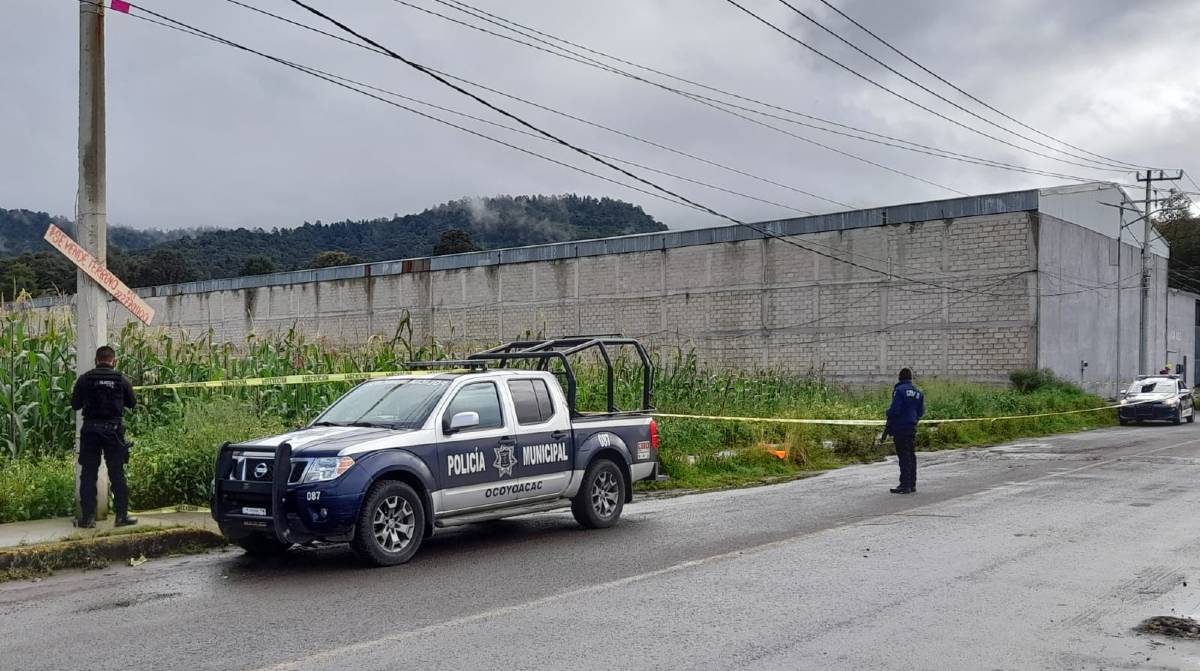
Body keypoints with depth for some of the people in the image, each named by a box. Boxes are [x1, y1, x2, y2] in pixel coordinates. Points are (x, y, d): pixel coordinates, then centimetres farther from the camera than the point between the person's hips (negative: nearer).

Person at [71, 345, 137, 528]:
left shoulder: (84, 379, -3)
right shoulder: (121, 379, -2)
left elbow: (75, 404, 5)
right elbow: (132, 403, 9)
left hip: (90, 430, 0)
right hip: (114, 430, 0)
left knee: (88, 474, 7)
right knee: (117, 474, 5)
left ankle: (87, 517, 8)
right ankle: (122, 515, 6)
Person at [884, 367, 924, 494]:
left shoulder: (899, 390, -11)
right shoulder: (918, 392, 12)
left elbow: (894, 409, -17)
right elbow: (921, 412, 12)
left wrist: (888, 427, -6)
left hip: (900, 427, -7)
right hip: (912, 428, 7)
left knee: (903, 456, -6)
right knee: (911, 455, 12)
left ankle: (905, 485, -7)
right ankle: (912, 484, 16)